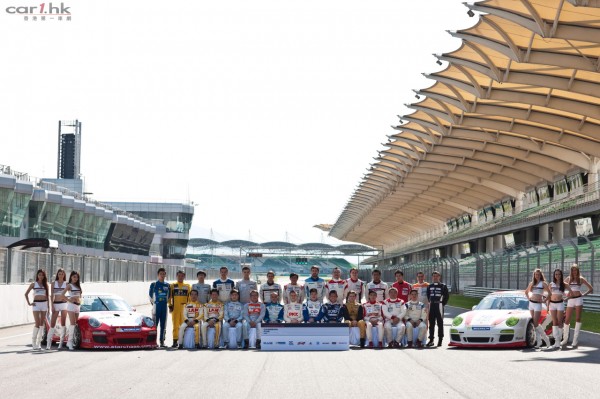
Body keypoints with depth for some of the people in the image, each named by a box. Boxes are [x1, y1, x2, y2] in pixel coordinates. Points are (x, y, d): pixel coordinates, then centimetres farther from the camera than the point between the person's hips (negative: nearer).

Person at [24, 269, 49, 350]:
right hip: (36, 304, -3)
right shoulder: (33, 284, 5)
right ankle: (33, 342, -3)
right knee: (37, 323, -11)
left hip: (44, 304, 3)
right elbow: (26, 294, 4)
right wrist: (29, 303, -5)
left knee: (42, 323, 3)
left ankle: (39, 342, 8)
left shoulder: (45, 285, 13)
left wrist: (48, 306, 10)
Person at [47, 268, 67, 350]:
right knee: (52, 323, -5)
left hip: (64, 304, 0)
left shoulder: (66, 284, 6)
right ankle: (48, 343, -3)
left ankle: (61, 343, 2)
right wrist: (52, 306, -4)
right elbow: (52, 295, 4)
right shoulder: (54, 283, 8)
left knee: (63, 323, -1)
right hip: (55, 304, 0)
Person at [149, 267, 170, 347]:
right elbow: (150, 296, 4)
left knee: (163, 325, 5)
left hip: (164, 307, 4)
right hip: (156, 307, -4)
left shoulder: (167, 285, 10)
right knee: (155, 324, -6)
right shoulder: (154, 284, 0)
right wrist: (154, 303, 4)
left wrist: (166, 303, 9)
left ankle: (162, 341, 10)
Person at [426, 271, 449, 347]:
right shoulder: (429, 286, 12)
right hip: (431, 306, 4)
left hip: (439, 306, -3)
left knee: (440, 323, -1)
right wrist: (430, 302, 9)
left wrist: (443, 303, -3)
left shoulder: (443, 286, 1)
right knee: (431, 323, 4)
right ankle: (431, 340, 8)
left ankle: (440, 340, 2)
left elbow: (447, 296, 1)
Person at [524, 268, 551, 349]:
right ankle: (538, 340, 8)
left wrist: (545, 300, -6)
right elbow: (526, 291, 28)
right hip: (531, 303, 6)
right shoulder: (532, 283, 14)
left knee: (536, 324, -12)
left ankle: (545, 338, 1)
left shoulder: (543, 283, -1)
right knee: (534, 324, 4)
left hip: (538, 304, -6)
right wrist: (529, 298, 14)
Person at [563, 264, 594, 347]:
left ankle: (576, 339, -2)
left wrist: (583, 294, 0)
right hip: (570, 300, 2)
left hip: (578, 299, -2)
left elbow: (591, 289, 8)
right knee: (567, 320, 0)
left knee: (578, 319, -5)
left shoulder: (581, 279, 5)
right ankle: (565, 338, 12)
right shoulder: (568, 279, 11)